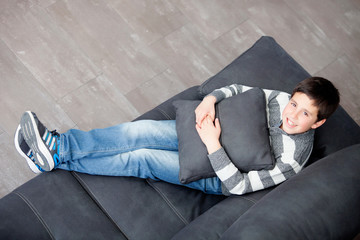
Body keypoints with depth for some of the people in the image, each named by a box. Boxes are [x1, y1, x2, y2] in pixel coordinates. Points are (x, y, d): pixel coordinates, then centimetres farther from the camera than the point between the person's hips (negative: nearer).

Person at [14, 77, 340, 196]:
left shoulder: (292, 157, -26)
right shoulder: (282, 99, -8)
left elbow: (238, 185, -28)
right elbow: (239, 89, 5)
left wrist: (213, 145, -32)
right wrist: (211, 98, -14)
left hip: (219, 176, -6)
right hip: (212, 133, 6)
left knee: (141, 160, -17)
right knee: (137, 132, -15)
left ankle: (54, 159, -7)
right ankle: (59, 145, -10)